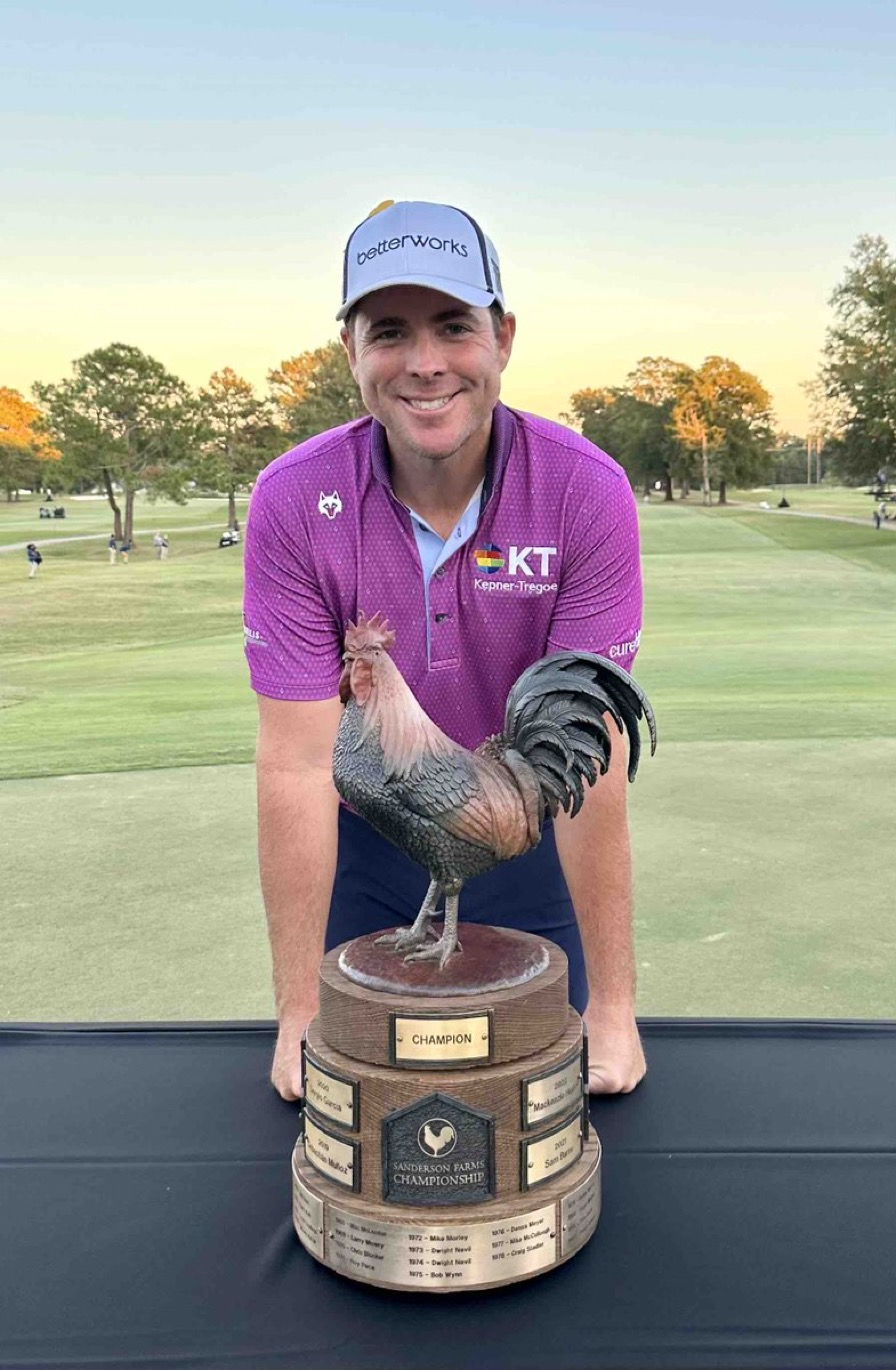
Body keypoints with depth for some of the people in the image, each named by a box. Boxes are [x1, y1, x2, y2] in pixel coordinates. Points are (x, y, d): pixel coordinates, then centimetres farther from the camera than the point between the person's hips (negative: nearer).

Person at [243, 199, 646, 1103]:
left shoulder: (586, 493, -21)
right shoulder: (292, 503, -20)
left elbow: (587, 758, -22)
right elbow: (298, 765, -21)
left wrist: (612, 1004, -20)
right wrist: (299, 1011, -18)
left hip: (527, 845, 0)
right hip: (365, 848, 1)